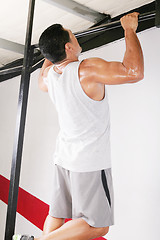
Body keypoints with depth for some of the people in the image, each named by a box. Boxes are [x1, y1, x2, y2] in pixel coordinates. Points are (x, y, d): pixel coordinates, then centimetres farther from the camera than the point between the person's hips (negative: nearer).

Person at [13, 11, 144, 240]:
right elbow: (134, 72, -28)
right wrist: (130, 30, -14)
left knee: (57, 215, 17)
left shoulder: (49, 74, 2)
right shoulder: (88, 70, -20)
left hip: (64, 158, 8)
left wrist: (51, 50, 27)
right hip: (90, 163, -8)